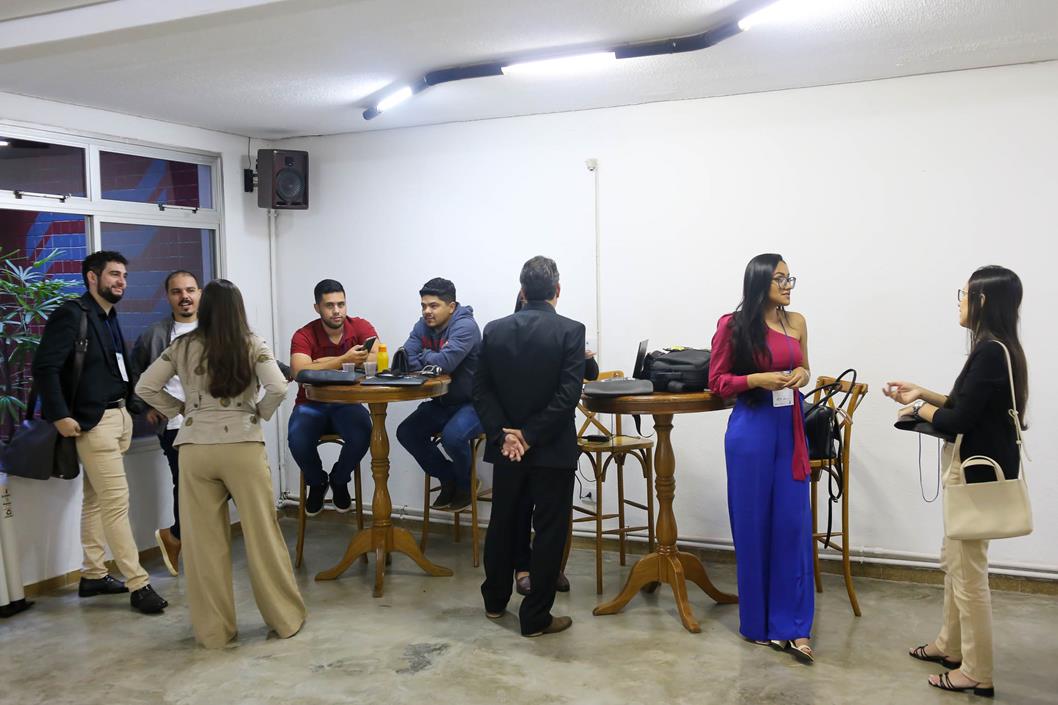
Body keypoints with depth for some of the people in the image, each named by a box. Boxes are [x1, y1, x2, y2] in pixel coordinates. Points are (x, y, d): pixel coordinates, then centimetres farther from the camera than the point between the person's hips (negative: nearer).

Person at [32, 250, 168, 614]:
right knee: (116, 500, -7)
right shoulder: (71, 314, -11)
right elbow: (45, 366, -18)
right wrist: (60, 416, -21)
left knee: (97, 499, 15)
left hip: (119, 416, 9)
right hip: (93, 421, -8)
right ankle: (138, 584, -2)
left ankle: (93, 575, 25)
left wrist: (134, 404, 5)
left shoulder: (110, 318, 14)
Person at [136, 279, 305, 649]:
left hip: (195, 448, 2)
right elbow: (278, 389, -15)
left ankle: (213, 629, 19)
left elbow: (144, 388, 4)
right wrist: (259, 414, 2)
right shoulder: (252, 345, -3)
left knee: (204, 540, 10)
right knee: (262, 534, 9)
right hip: (243, 446, -1)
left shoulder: (183, 347, 3)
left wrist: (180, 410, 13)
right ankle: (286, 618, 20)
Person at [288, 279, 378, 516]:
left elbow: (379, 359, -23)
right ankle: (317, 482, 6)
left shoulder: (361, 327, -7)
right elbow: (300, 373, -28)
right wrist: (344, 360, -37)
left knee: (362, 435, -30)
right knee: (297, 440, -30)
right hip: (311, 404, 0)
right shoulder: (303, 336, -12)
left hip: (347, 403, 1)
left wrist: (327, 362, -23)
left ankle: (339, 480, 5)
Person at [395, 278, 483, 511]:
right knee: (406, 432, -6)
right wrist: (432, 361, -25)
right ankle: (448, 478, 12)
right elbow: (406, 359, -8)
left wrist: (424, 356, -13)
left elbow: (446, 362, -33)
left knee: (452, 436, -31)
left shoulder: (465, 326, -20)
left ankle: (465, 485, 1)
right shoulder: (423, 326, 2)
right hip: (442, 402, 8)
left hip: (472, 403, -7)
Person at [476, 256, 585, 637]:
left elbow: (481, 389, -3)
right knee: (549, 531, 6)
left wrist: (504, 433, -6)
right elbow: (568, 395, -18)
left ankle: (495, 600, 35)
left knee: (502, 524, 19)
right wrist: (531, 436, -14)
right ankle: (535, 617, 12)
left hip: (506, 447, 4)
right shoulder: (571, 330, -11)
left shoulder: (494, 330, 1)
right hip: (553, 449, -4)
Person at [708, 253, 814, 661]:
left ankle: (793, 625, 10)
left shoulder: (796, 323, 7)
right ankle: (759, 622, 18)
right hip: (752, 429, -4)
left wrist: (802, 374, -2)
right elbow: (717, 381, -1)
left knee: (793, 523, 2)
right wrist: (756, 379, -16)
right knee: (753, 525, 4)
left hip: (791, 427, 4)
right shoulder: (733, 326, -5)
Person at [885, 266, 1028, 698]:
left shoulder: (990, 352, -21)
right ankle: (951, 646, 35)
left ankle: (977, 673, 11)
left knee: (968, 569, 0)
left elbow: (958, 421, -21)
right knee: (954, 560, 21)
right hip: (976, 467, 11)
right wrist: (924, 394, 15)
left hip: (978, 472, -10)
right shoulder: (998, 349, 10)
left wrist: (920, 408, -4)